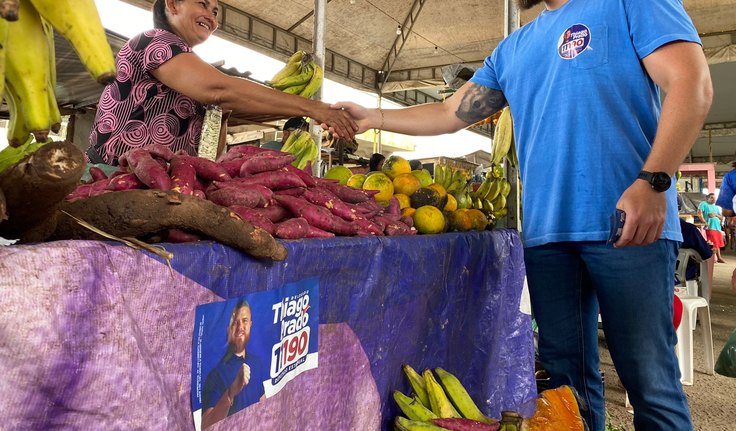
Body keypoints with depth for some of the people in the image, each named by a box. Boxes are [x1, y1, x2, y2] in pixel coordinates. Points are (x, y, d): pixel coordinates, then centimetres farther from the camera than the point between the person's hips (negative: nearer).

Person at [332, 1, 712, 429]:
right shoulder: (512, 49, 22)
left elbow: (693, 83, -5)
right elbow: (451, 113, 24)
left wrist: (652, 182, -18)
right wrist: (374, 117, 19)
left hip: (630, 225, -5)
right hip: (544, 232, 5)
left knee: (651, 380, 0)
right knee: (566, 375, 10)